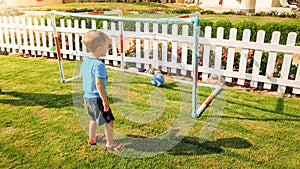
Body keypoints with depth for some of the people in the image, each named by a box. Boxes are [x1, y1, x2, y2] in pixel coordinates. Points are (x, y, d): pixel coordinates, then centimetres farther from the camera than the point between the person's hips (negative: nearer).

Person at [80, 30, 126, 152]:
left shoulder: (85, 61, 2)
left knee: (93, 118, 28)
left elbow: (81, 76, 17)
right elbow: (99, 84, -29)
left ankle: (92, 138, 44)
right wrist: (105, 100, -23)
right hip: (97, 99, -9)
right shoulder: (99, 65, -24)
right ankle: (110, 144, 18)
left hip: (87, 97, 9)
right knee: (109, 121, 7)